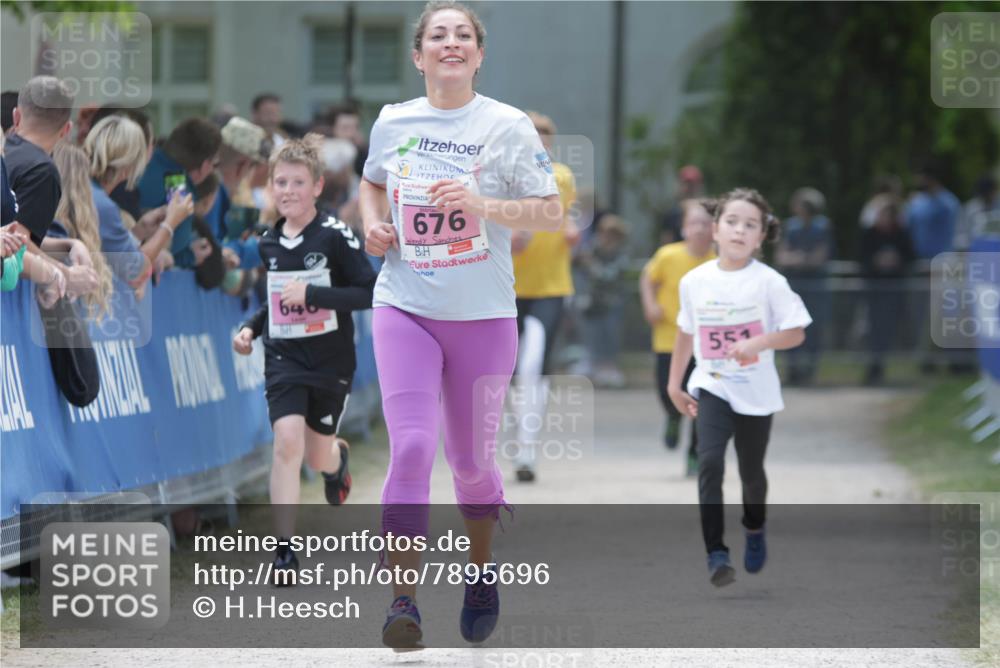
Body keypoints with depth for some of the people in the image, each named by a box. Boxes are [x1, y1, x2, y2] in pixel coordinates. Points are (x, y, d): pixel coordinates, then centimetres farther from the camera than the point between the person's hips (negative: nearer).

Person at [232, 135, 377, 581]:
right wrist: (251, 327, 5)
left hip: (330, 360, -2)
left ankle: (337, 459, 54)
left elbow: (369, 292, -17)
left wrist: (313, 294, -25)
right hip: (284, 357, 2)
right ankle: (285, 550, -17)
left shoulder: (335, 236, -12)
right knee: (287, 442, -18)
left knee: (317, 456, 12)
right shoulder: (269, 243, 5)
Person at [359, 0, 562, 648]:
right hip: (404, 308, 1)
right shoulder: (393, 122, 4)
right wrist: (373, 225, 4)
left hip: (483, 317, -1)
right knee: (411, 447, -14)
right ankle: (404, 599, -13)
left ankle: (482, 571, 36)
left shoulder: (508, 126, -5)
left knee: (471, 458, 9)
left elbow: (552, 213, -7)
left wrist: (483, 206, -21)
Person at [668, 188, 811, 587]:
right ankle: (716, 554, -19)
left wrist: (759, 343, -26)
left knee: (751, 471, 15)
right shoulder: (694, 281, -3)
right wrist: (674, 383, 13)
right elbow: (685, 333, 12)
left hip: (756, 393, 0)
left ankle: (754, 529, 47)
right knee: (709, 462, -20)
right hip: (711, 388, 0)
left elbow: (797, 333, -9)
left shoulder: (768, 282, -11)